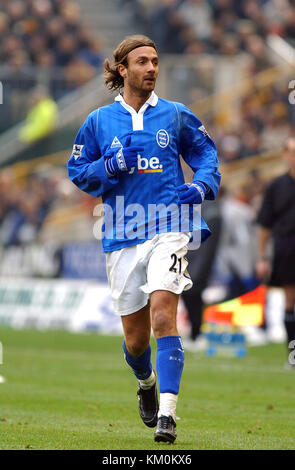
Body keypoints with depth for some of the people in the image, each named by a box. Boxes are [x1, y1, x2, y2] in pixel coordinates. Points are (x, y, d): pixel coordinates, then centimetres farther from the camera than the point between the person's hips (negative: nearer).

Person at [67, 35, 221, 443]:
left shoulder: (176, 116, 7)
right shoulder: (99, 122, 8)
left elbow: (207, 155, 17)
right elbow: (77, 171, 13)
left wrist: (202, 186, -3)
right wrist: (111, 167, -6)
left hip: (168, 228, -2)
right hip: (122, 235, 2)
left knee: (162, 316, -21)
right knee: (136, 337, 7)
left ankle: (167, 414, -23)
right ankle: (146, 383, 42)